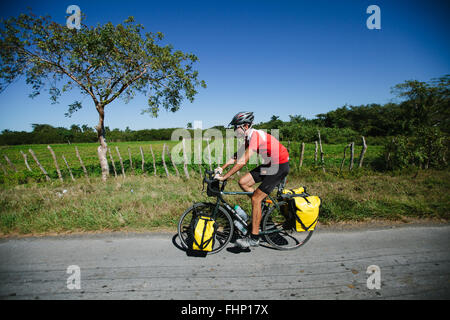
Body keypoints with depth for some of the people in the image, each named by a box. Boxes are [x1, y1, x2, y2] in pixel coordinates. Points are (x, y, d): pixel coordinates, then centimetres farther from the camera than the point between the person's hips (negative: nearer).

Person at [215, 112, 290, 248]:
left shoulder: (256, 136, -24)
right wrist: (221, 168, 2)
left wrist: (224, 177, -26)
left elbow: (242, 161, -30)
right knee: (243, 182, 0)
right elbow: (237, 155, 11)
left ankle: (254, 238, -1)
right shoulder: (249, 137, 5)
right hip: (269, 164, 9)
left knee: (255, 198, -12)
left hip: (281, 166, -9)